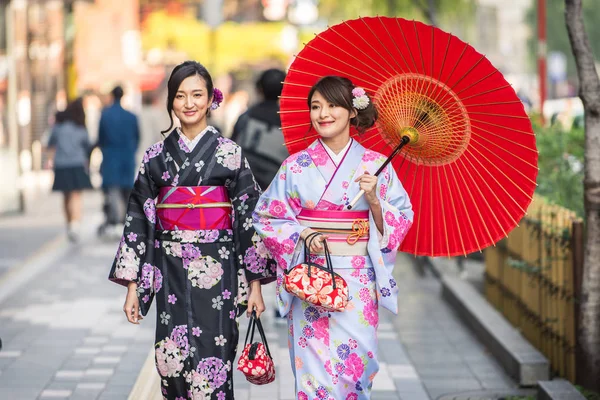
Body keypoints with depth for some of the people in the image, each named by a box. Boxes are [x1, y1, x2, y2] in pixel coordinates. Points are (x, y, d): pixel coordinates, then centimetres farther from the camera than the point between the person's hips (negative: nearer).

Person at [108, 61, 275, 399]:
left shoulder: (229, 153, 1)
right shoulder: (156, 156, 7)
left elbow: (251, 217, 0)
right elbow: (139, 220, 7)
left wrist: (255, 283, -4)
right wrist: (132, 286, 3)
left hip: (217, 275, -2)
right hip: (171, 276, 2)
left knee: (212, 363, -7)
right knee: (173, 363, 1)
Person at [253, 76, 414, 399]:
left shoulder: (376, 165, 3)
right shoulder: (296, 166, 2)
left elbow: (402, 218, 4)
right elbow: (266, 216, 4)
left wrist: (374, 201, -14)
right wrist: (302, 235, -11)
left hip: (359, 282, 0)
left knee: (356, 361, -2)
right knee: (315, 367, -2)